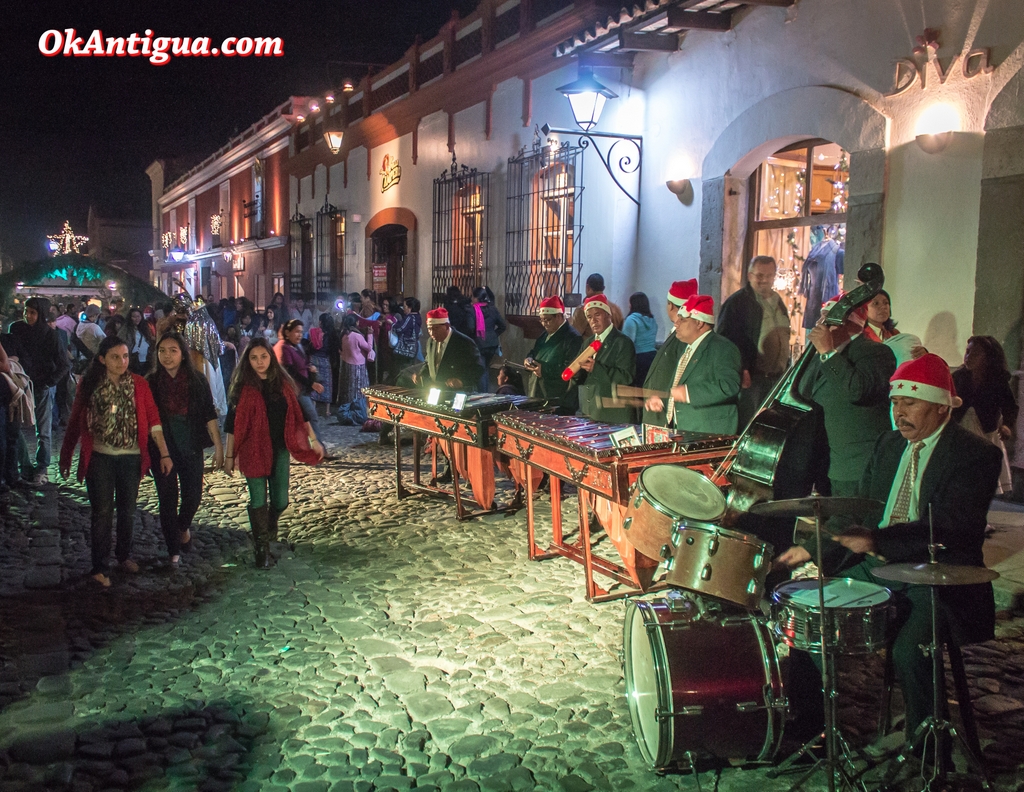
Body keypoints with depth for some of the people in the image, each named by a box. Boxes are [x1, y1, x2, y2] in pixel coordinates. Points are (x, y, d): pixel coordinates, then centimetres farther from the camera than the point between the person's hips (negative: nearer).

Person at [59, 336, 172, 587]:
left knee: (127, 510, 12)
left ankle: (124, 555, 32)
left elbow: (153, 419, -3)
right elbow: (75, 423, 3)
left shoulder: (138, 384, -2)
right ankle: (100, 567, 9)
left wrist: (164, 453, -7)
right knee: (102, 512, -1)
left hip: (130, 457, 1)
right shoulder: (89, 385, -2)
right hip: (99, 458, -1)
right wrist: (66, 456, 6)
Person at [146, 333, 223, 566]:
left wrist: (218, 446, -3)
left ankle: (184, 526, 35)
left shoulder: (197, 380, -3)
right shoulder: (151, 382, -2)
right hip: (161, 448, 0)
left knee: (193, 494, 1)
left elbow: (209, 415, 0)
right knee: (167, 499, 5)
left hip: (191, 446, 0)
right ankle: (173, 551, 19)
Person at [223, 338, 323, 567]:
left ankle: (271, 524, 40)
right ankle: (261, 548, 15)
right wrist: (229, 456, -4)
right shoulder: (244, 387, -5)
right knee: (258, 501, 0)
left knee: (280, 501, 6)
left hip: (279, 449, 3)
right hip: (253, 451, -3)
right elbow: (233, 423, -4)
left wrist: (313, 440, 10)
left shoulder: (283, 383, 3)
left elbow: (299, 413, 10)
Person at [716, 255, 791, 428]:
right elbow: (724, 339, -13)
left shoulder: (778, 302, 17)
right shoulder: (737, 302, -7)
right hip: (750, 377, -7)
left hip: (777, 377, 7)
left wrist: (786, 370, 18)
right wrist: (740, 371, -19)